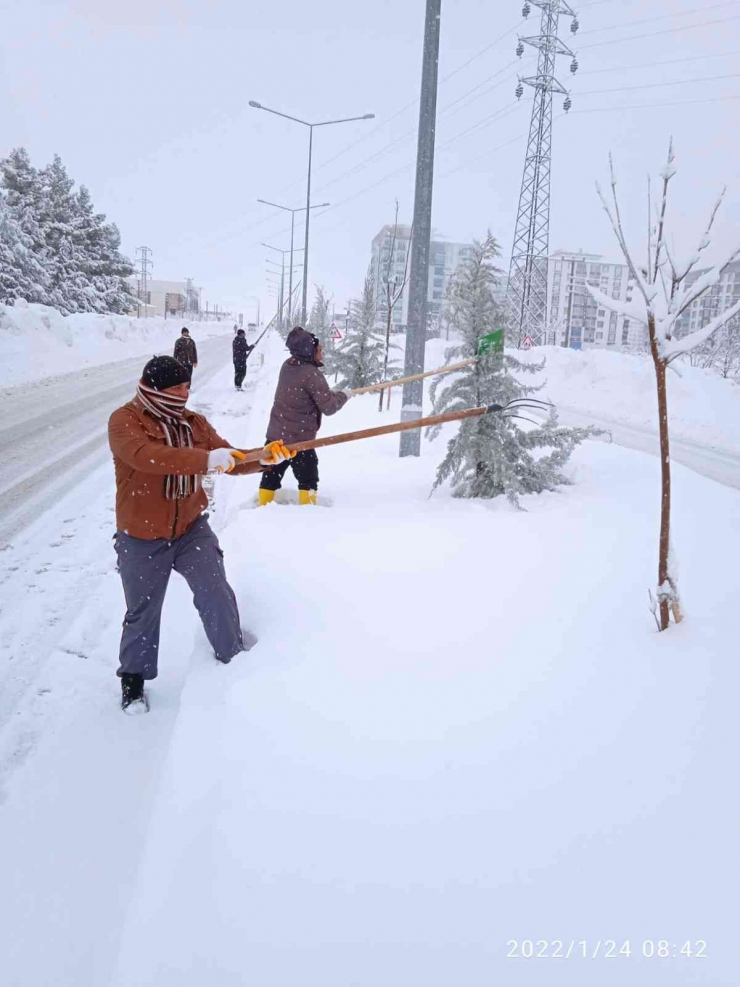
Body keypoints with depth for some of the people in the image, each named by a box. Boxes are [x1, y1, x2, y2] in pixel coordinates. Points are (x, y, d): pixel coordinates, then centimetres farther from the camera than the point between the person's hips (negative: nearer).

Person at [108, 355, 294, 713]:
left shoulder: (193, 422, 2)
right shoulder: (124, 421, -16)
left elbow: (230, 458, -3)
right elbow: (148, 456, -35)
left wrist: (264, 457, -22)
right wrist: (206, 459, -44)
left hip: (191, 528, 4)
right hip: (141, 538, -3)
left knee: (217, 595, -1)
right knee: (143, 611, 11)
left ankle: (234, 656, 22)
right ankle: (133, 678, 33)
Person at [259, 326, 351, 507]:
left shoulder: (287, 365, 3)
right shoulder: (311, 373, -21)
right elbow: (329, 407, -17)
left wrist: (327, 392, 11)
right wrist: (343, 396, 1)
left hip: (276, 434, 7)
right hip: (298, 438, -7)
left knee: (271, 477, 14)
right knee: (308, 479, 8)